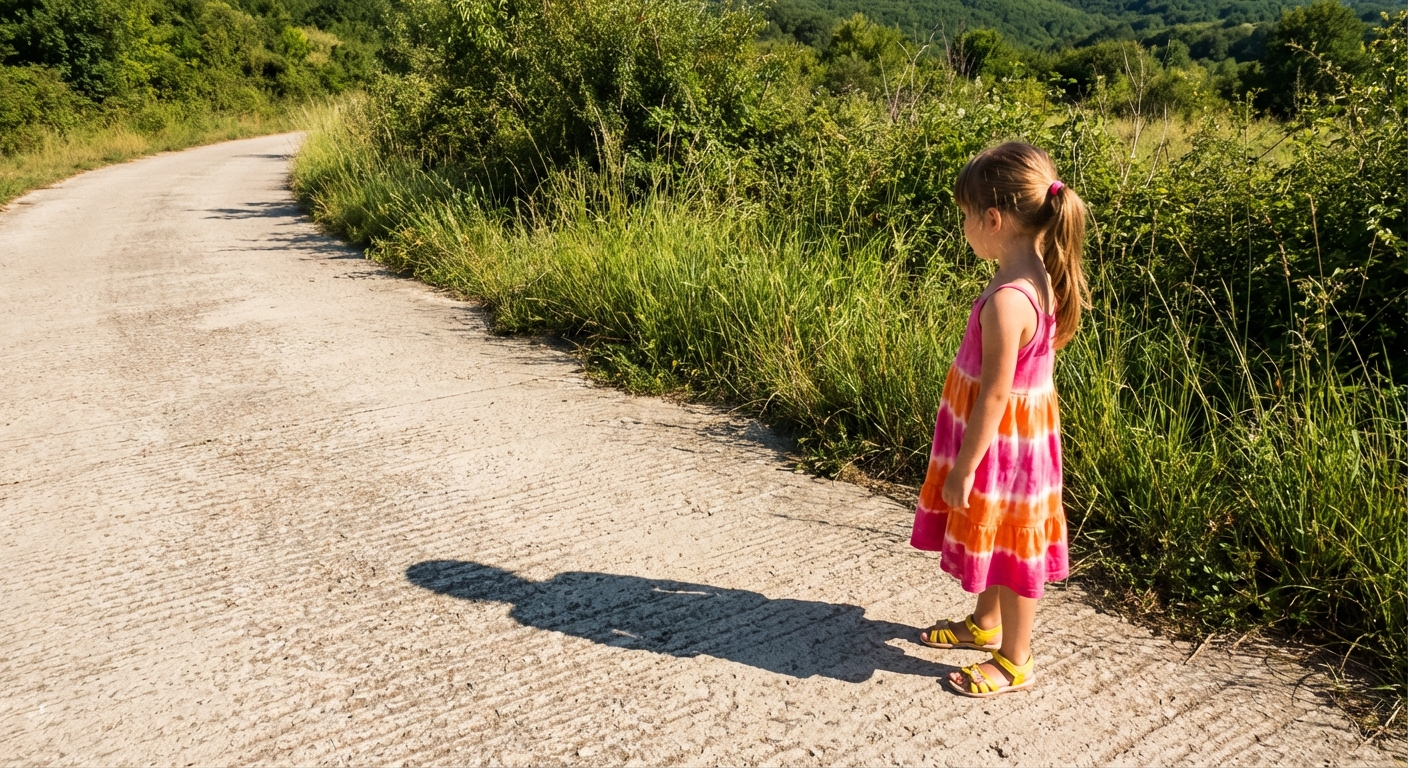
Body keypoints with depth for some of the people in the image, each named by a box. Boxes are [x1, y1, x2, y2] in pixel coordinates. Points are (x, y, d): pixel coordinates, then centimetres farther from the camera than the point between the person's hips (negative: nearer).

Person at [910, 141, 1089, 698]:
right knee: (994, 540, 25)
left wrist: (964, 468, -17)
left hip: (1003, 440, -9)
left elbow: (994, 395, -25)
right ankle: (986, 624, 45)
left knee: (1009, 546, 7)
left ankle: (1015, 662, 25)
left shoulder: (1007, 299, -30)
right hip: (1015, 431, 9)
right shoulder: (1037, 278, 0)